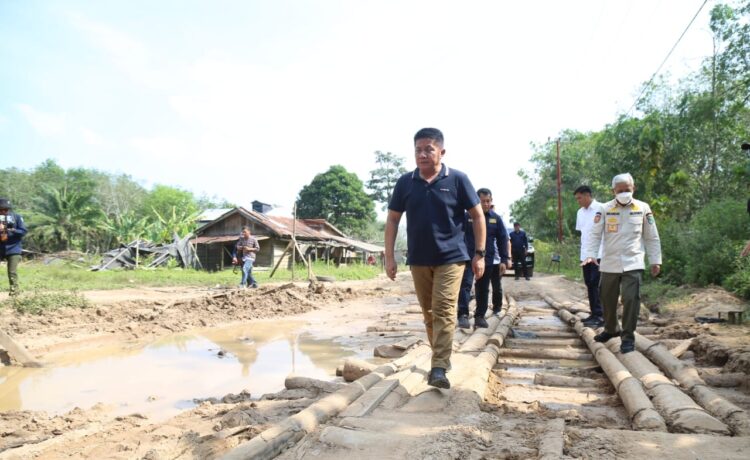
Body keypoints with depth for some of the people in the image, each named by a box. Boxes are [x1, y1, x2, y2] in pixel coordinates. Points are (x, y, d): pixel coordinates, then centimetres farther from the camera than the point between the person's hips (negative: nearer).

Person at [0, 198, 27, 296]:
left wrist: (10, 231, -19)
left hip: (13, 249, -3)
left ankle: (14, 290, 4)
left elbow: (23, 231, -6)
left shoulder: (17, 217, -1)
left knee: (12, 272, -5)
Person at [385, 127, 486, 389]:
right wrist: (389, 256, 0)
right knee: (429, 313, 14)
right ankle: (442, 356, 31)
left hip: (451, 258, -3)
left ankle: (439, 368, -8)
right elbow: (392, 219, 6)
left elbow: (477, 215, -1)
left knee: (444, 311, -10)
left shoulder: (457, 180, -6)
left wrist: (480, 254, -5)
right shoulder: (405, 182, 0)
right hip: (418, 259, 4)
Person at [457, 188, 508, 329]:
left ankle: (480, 316, 20)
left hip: (487, 260, 3)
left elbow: (503, 240, 8)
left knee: (483, 289, 10)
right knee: (465, 285, -14)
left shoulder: (496, 218, 7)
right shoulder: (467, 216, -2)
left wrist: (503, 260, 2)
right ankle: (463, 315, -16)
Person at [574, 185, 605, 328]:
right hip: (585, 255, 7)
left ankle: (600, 316, -7)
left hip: (598, 254, -7)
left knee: (596, 284, -9)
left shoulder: (600, 209, -8)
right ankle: (594, 313, 18)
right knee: (589, 284, 10)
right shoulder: (580, 212, 14)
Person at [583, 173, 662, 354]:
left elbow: (652, 237, 7)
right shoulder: (605, 209, -1)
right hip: (609, 264, 2)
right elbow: (595, 234, -1)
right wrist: (591, 254, -14)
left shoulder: (643, 208, 2)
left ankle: (628, 336, 5)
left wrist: (655, 260, 6)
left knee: (631, 300, -9)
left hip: (633, 264, -1)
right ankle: (611, 329, 35)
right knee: (608, 299, 13)